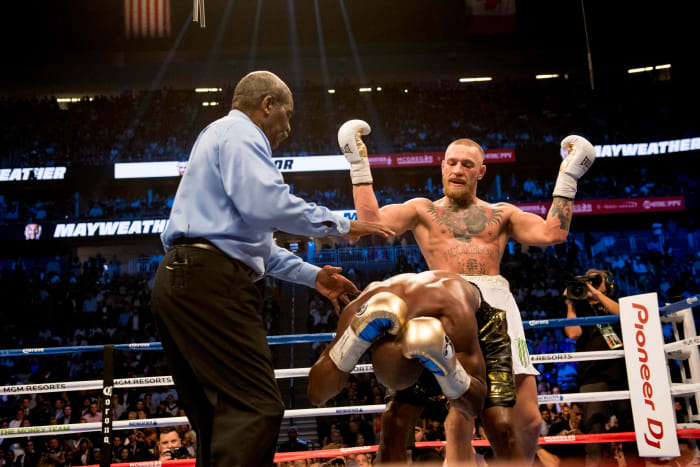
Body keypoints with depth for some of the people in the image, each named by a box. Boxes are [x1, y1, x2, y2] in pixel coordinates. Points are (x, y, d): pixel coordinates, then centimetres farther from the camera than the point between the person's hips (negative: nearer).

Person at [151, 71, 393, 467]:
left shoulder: (223, 137, 32)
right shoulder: (240, 131, 0)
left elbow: (254, 242, 34)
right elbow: (266, 203, -19)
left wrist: (312, 275, 28)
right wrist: (340, 225, -8)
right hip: (208, 280, -11)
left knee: (222, 418, 10)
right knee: (257, 408, -16)